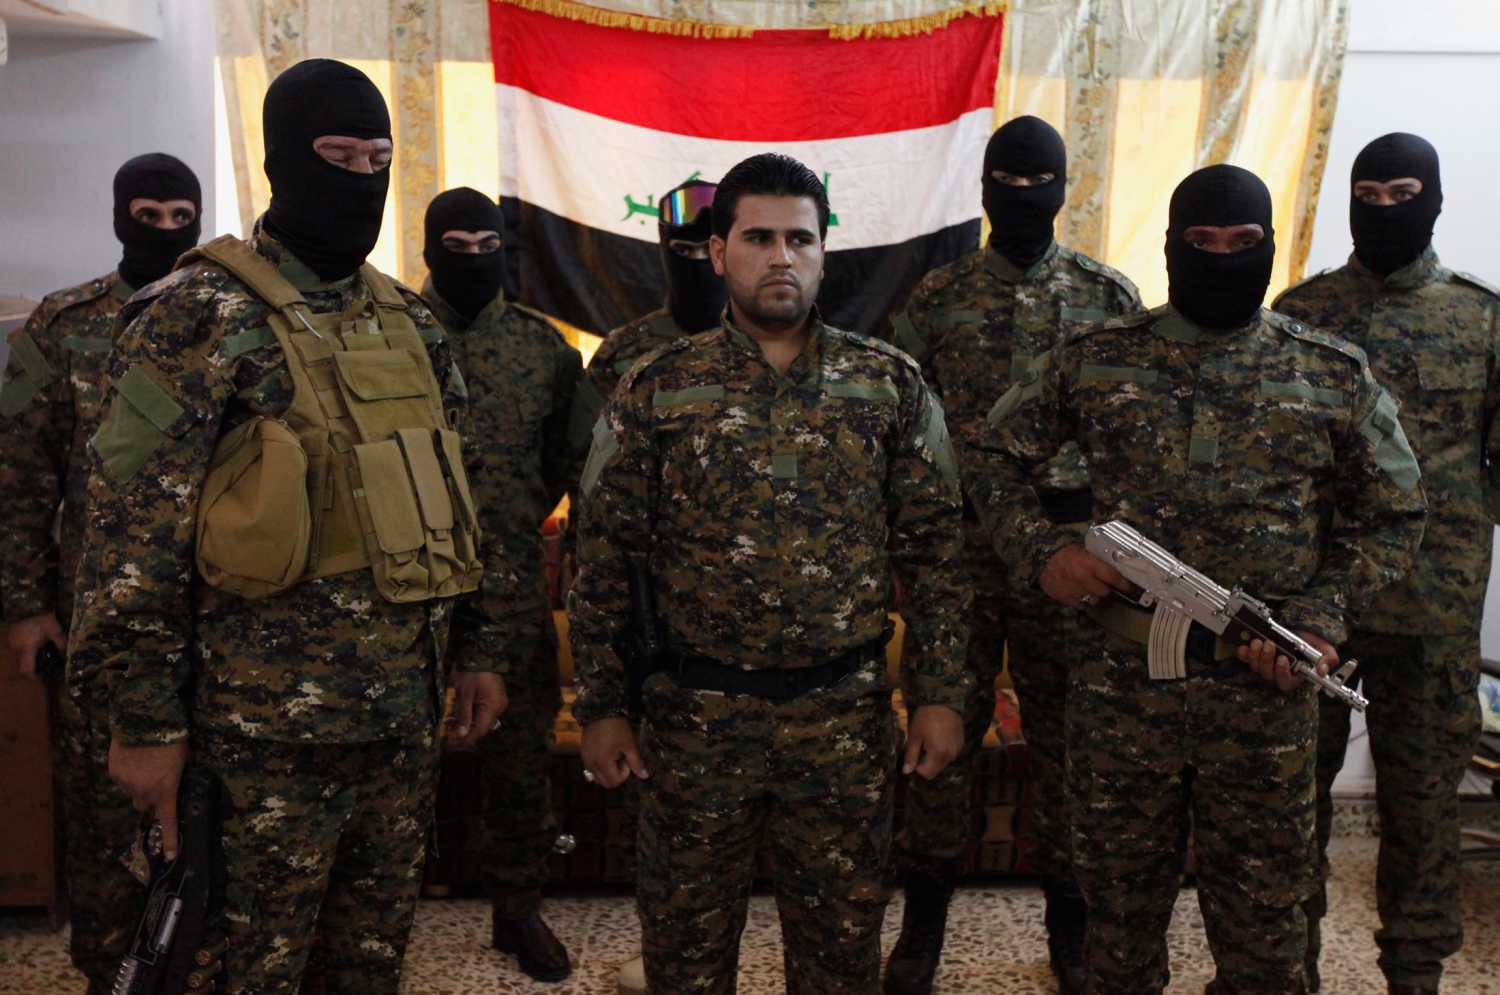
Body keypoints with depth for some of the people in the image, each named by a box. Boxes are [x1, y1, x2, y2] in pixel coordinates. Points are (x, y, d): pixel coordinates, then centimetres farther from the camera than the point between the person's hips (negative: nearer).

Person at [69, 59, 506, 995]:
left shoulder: (411, 321, 10)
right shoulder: (200, 317, -10)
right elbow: (135, 534, -12)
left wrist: (477, 650, 14)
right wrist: (146, 723, -12)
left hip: (405, 714, 6)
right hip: (265, 729, -6)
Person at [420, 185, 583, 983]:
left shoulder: (544, 344, 5)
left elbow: (570, 450, 13)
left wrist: (525, 514, 5)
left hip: (512, 581, 2)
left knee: (521, 752, 8)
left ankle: (519, 909, 25)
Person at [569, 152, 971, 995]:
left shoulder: (891, 383, 1)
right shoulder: (656, 388, -1)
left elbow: (934, 549, 3)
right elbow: (605, 560, 1)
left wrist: (940, 694, -1)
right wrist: (601, 708, -1)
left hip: (846, 712, 1)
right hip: (694, 713, 0)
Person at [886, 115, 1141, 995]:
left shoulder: (1110, 296, 3)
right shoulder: (935, 298, 4)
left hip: (1074, 538, 0)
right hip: (959, 537, 0)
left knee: (1068, 726, 10)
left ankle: (1071, 920, 28)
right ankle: (925, 918, 24)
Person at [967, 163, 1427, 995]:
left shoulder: (1336, 375, 2)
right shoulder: (1093, 359, 1)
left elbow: (1393, 516, 9)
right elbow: (995, 459, 9)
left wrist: (1322, 616, -6)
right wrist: (1043, 550, -8)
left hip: (1264, 690, 0)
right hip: (1118, 680, 0)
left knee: (1262, 927, 14)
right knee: (1120, 910, 16)